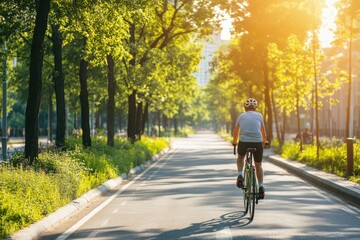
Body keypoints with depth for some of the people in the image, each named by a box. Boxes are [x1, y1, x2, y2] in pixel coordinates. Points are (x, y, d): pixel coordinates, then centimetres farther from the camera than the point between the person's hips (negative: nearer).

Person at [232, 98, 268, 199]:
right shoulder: (259, 115, 13)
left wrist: (234, 142, 42)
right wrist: (265, 141, 41)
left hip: (244, 142, 0)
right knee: (258, 165, 18)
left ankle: (240, 175, 9)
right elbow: (263, 131, 23)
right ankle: (261, 187, 7)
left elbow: (236, 131, 25)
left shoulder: (241, 116, 13)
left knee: (240, 157, 30)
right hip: (257, 142, 0)